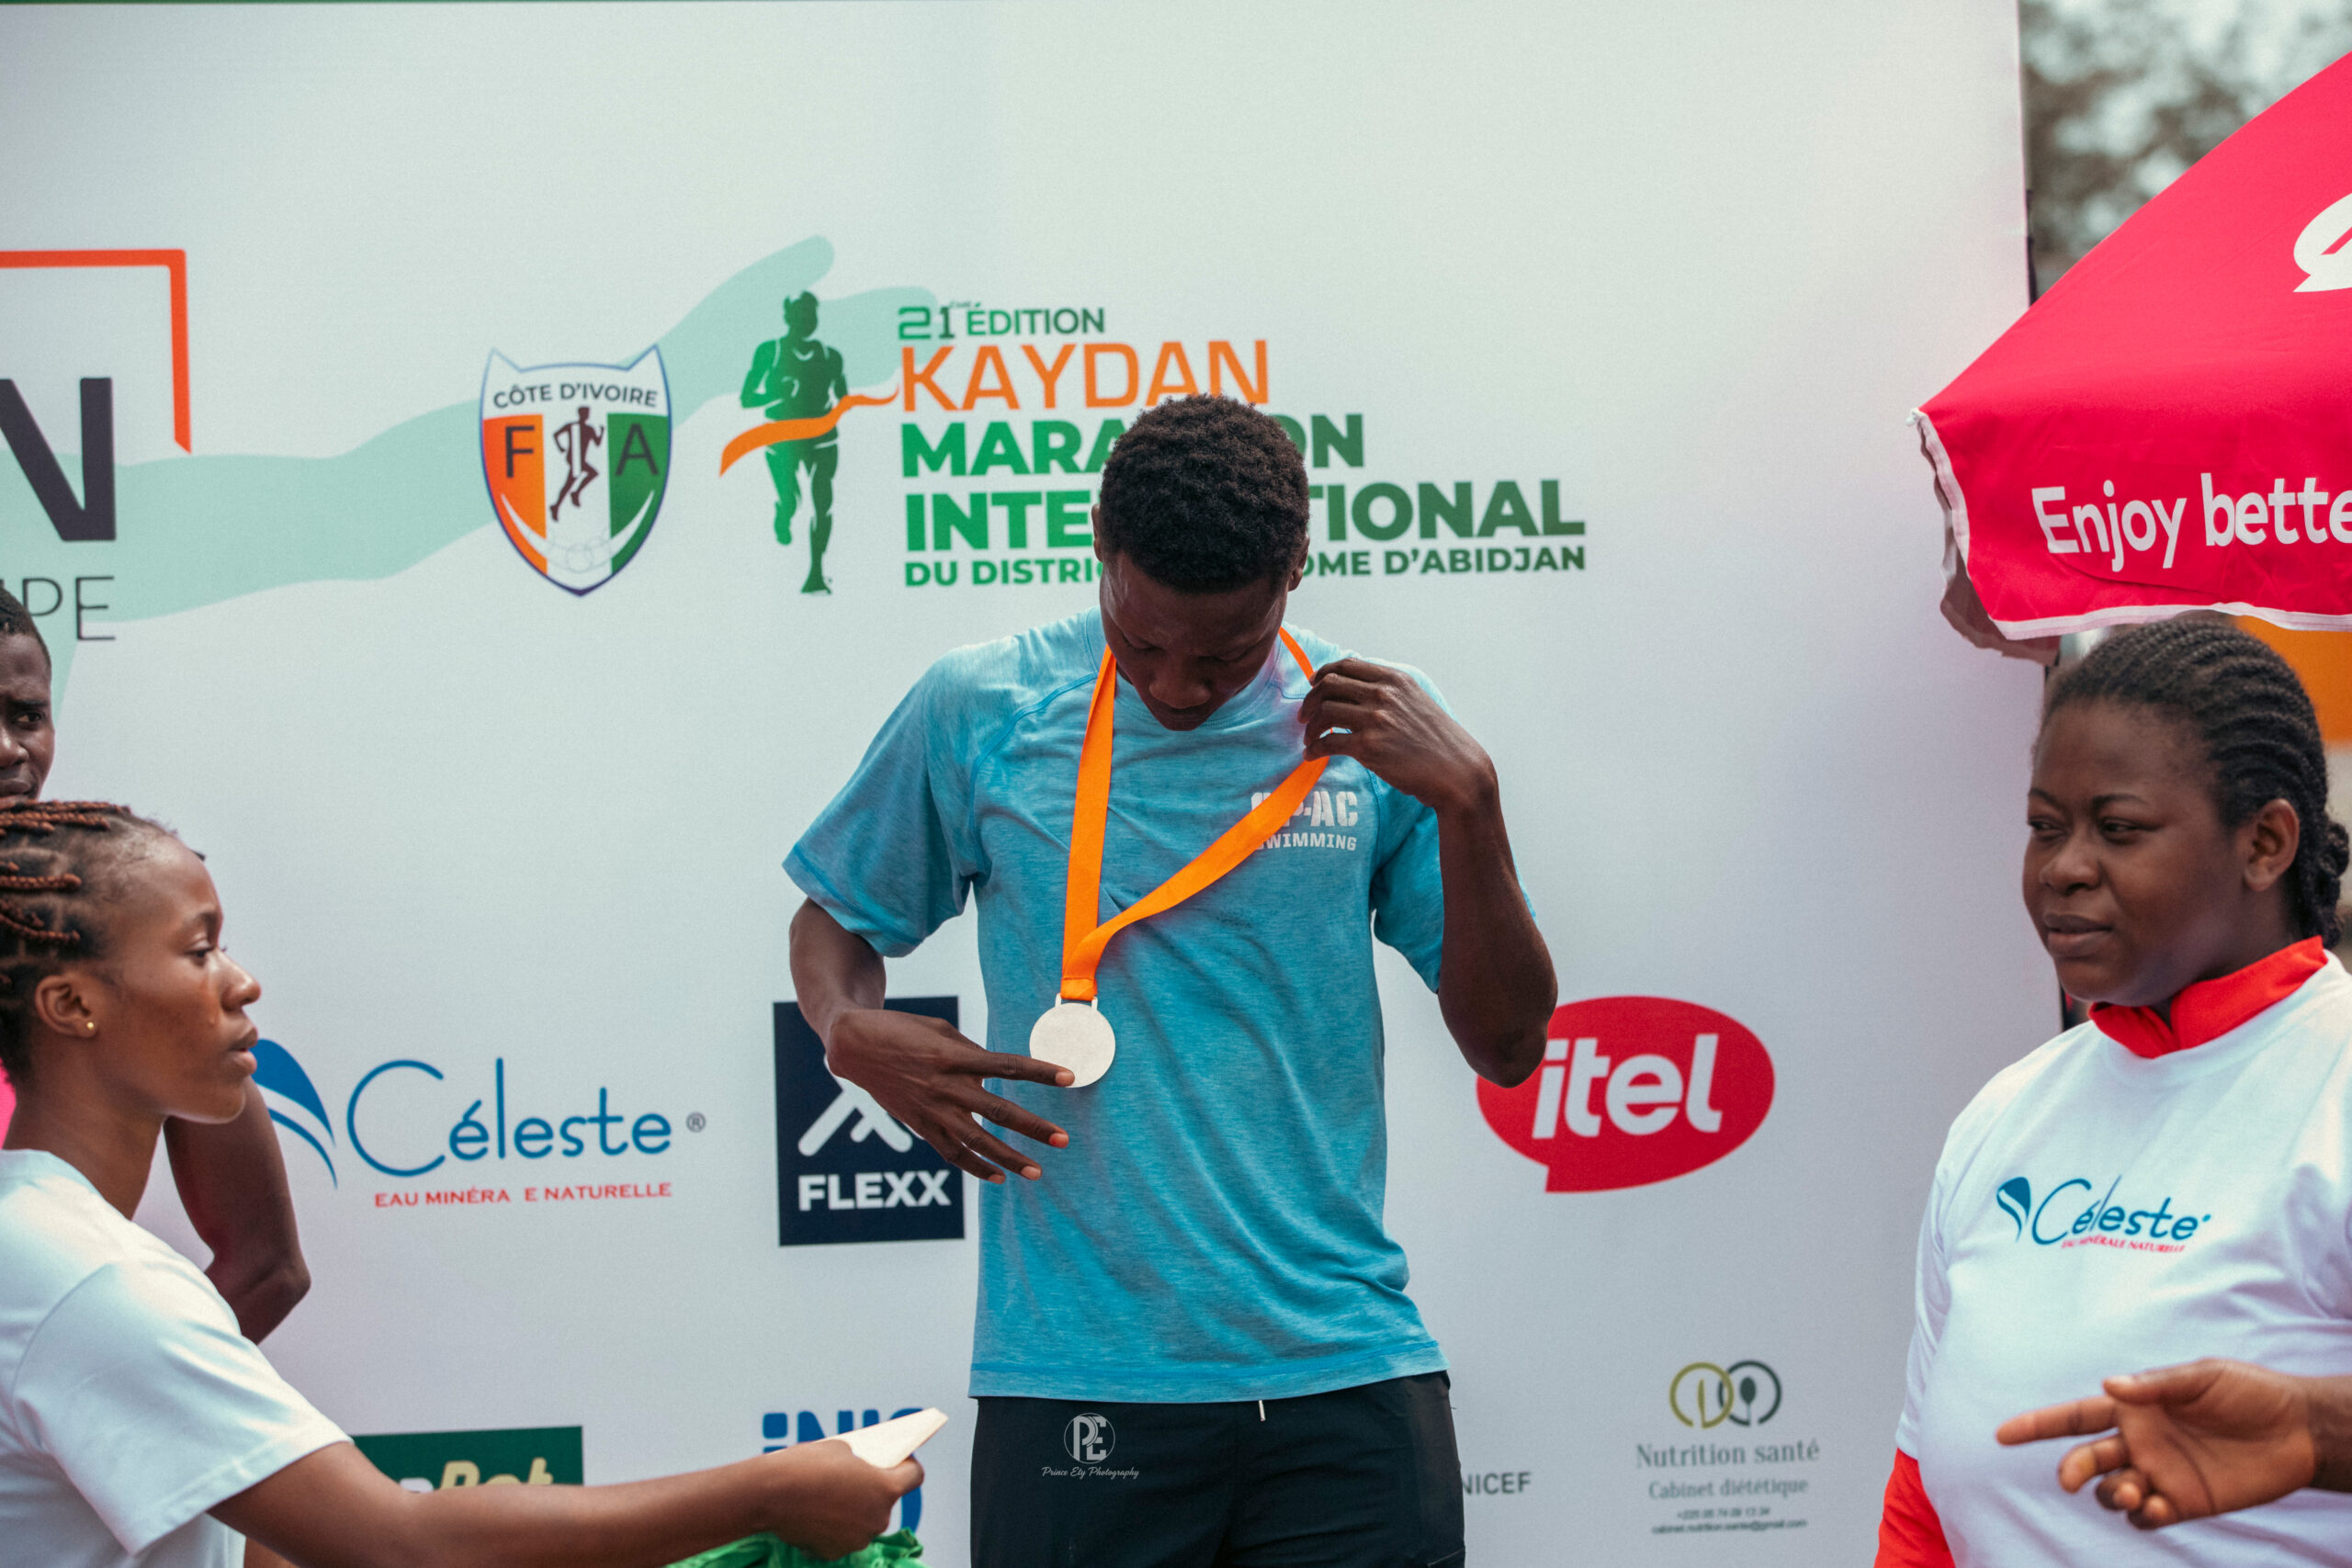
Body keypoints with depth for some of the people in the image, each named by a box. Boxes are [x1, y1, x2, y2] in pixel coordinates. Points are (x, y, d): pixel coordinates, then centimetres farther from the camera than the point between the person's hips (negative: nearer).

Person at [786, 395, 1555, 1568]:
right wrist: (854, 1034, -8)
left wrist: (1467, 799, -10)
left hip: (1344, 1379, 1)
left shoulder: (1371, 732, 3)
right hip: (1077, 1383, 0)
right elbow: (836, 919, 15)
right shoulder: (980, 712, 1)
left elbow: (1507, 1047, 3)